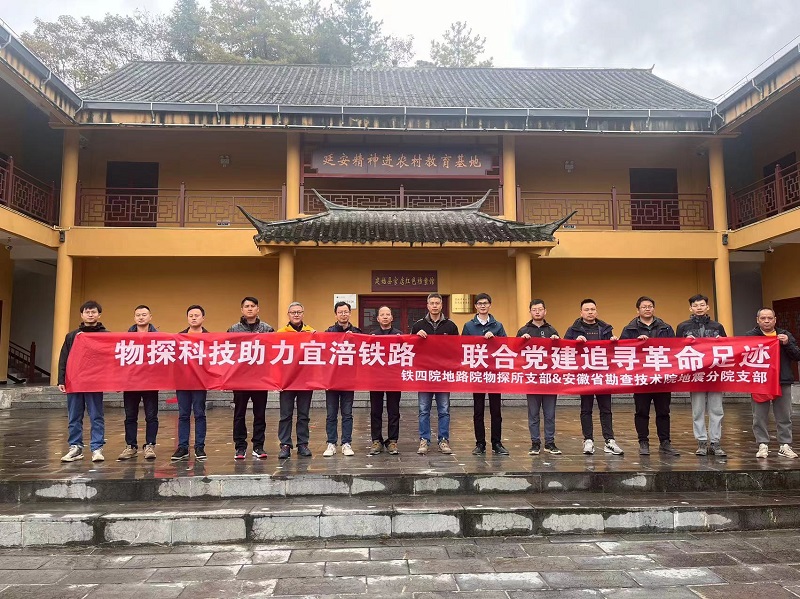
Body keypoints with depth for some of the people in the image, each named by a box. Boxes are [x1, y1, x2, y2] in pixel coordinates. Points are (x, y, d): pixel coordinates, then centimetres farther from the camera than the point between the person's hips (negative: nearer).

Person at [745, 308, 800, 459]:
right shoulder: (750, 336, 1)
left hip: (783, 382, 2)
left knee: (784, 417, 8)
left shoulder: (784, 335, 9)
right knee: (760, 417, 3)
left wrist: (787, 343, -11)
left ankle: (785, 445, 17)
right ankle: (763, 445, 12)